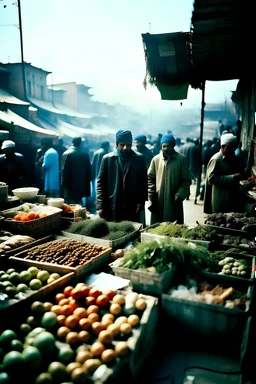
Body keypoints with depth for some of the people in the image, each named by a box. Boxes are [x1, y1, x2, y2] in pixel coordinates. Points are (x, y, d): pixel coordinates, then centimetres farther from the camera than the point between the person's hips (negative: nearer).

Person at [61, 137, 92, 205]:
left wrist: (63, 183, -1)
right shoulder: (85, 154, 1)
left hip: (70, 185, -4)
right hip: (82, 185, 4)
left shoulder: (66, 154, -9)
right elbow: (89, 170, 4)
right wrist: (87, 181, 14)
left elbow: (64, 170, -10)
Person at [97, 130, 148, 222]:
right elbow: (101, 183, 2)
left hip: (132, 208, 0)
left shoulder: (139, 159, 3)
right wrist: (100, 205, -5)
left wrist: (141, 201, -1)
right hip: (112, 207, 0)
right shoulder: (107, 159, 2)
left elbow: (144, 182, 7)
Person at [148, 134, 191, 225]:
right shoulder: (156, 159, 4)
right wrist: (151, 198, 1)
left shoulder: (182, 159, -2)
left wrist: (180, 195, -14)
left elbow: (186, 180, -2)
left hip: (174, 202, -2)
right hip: (158, 202, 2)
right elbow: (150, 179, 7)